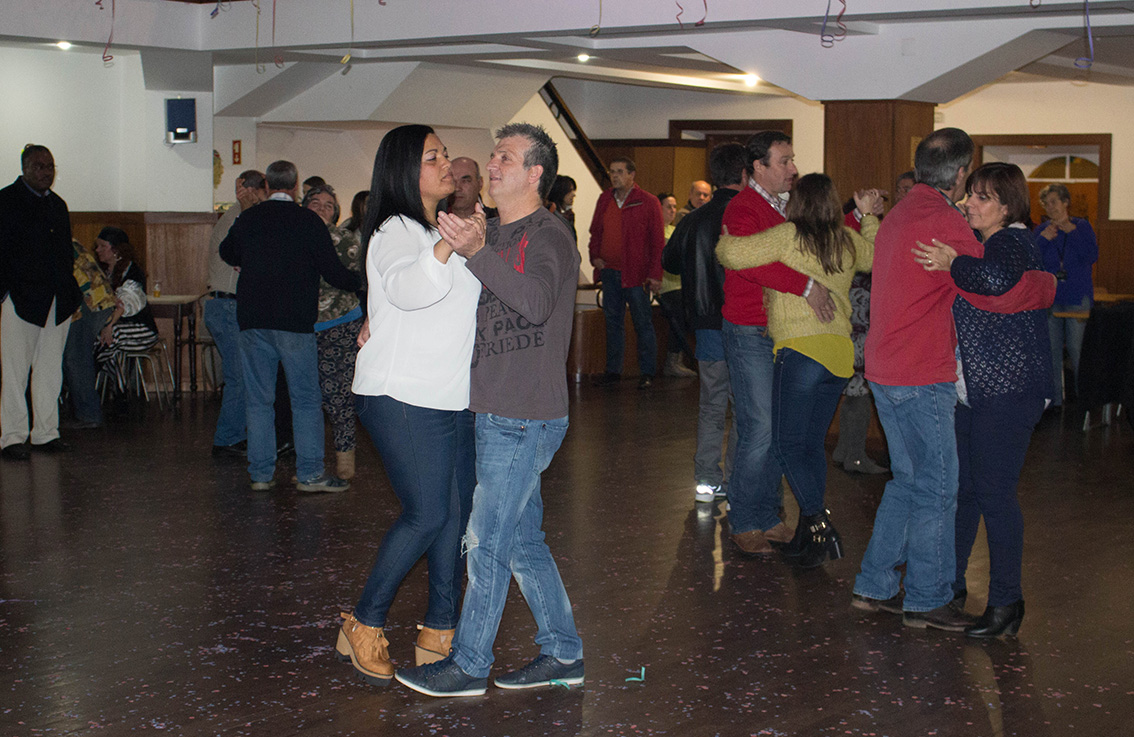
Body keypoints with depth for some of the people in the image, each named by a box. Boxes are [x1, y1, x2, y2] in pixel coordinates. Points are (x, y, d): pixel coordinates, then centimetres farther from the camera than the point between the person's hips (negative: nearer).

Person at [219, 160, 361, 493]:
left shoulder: (247, 219, 6)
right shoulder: (307, 221, -5)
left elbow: (227, 253, 26)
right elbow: (332, 270, -6)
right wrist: (360, 282, 12)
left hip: (252, 321, 3)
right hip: (294, 321, -3)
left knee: (258, 399, 8)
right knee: (305, 399, 2)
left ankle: (261, 473, 9)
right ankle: (309, 473, 0)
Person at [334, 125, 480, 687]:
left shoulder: (437, 231, 17)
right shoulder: (396, 231, -12)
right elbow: (408, 286, -35)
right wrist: (448, 245, -50)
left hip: (451, 398, 9)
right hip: (404, 398, -9)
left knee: (457, 510, 3)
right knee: (427, 514, -12)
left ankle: (439, 632, 10)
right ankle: (363, 627, 1)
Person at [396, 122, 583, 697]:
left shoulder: (548, 235, -12)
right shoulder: (496, 233, 16)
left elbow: (536, 303, -32)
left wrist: (477, 252, -41)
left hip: (523, 419, -9)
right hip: (498, 413, 9)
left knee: (487, 542, -3)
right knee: (523, 541, 13)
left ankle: (469, 666, 7)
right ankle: (562, 654, 21)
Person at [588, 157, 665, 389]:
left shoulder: (648, 202, -4)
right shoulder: (605, 199, 10)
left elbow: (657, 241, -5)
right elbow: (596, 231, 21)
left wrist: (655, 274, -10)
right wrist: (594, 256, 4)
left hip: (636, 274, -5)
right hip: (609, 272, 5)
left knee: (643, 324, 0)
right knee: (612, 322, 9)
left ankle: (647, 372, 6)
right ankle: (613, 370, 17)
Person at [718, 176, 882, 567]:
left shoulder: (788, 236, -6)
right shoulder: (848, 242, 11)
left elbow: (733, 254, -11)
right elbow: (877, 255, 32)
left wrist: (724, 239, 10)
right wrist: (868, 216, 38)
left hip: (801, 349, -7)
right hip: (839, 350, 7)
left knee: (787, 444, -1)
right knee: (812, 444, 14)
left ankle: (819, 525, -11)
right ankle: (809, 535, 17)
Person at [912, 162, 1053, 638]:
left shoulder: (1013, 244, -13)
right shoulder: (976, 244, 15)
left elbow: (998, 280, -35)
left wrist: (953, 265, -23)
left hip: (1007, 393, -9)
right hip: (969, 390, 9)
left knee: (994, 492, -5)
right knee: (960, 487, 13)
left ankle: (1006, 603, 5)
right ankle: (950, 585, 26)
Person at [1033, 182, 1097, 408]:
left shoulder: (1082, 227, 5)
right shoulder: (1041, 230, 9)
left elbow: (1092, 257, -7)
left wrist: (1072, 232, -12)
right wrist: (1043, 240, -12)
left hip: (1077, 298, -2)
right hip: (1049, 297, 2)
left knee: (1076, 349, -5)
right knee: (1051, 350, 2)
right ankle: (1054, 397, 9)